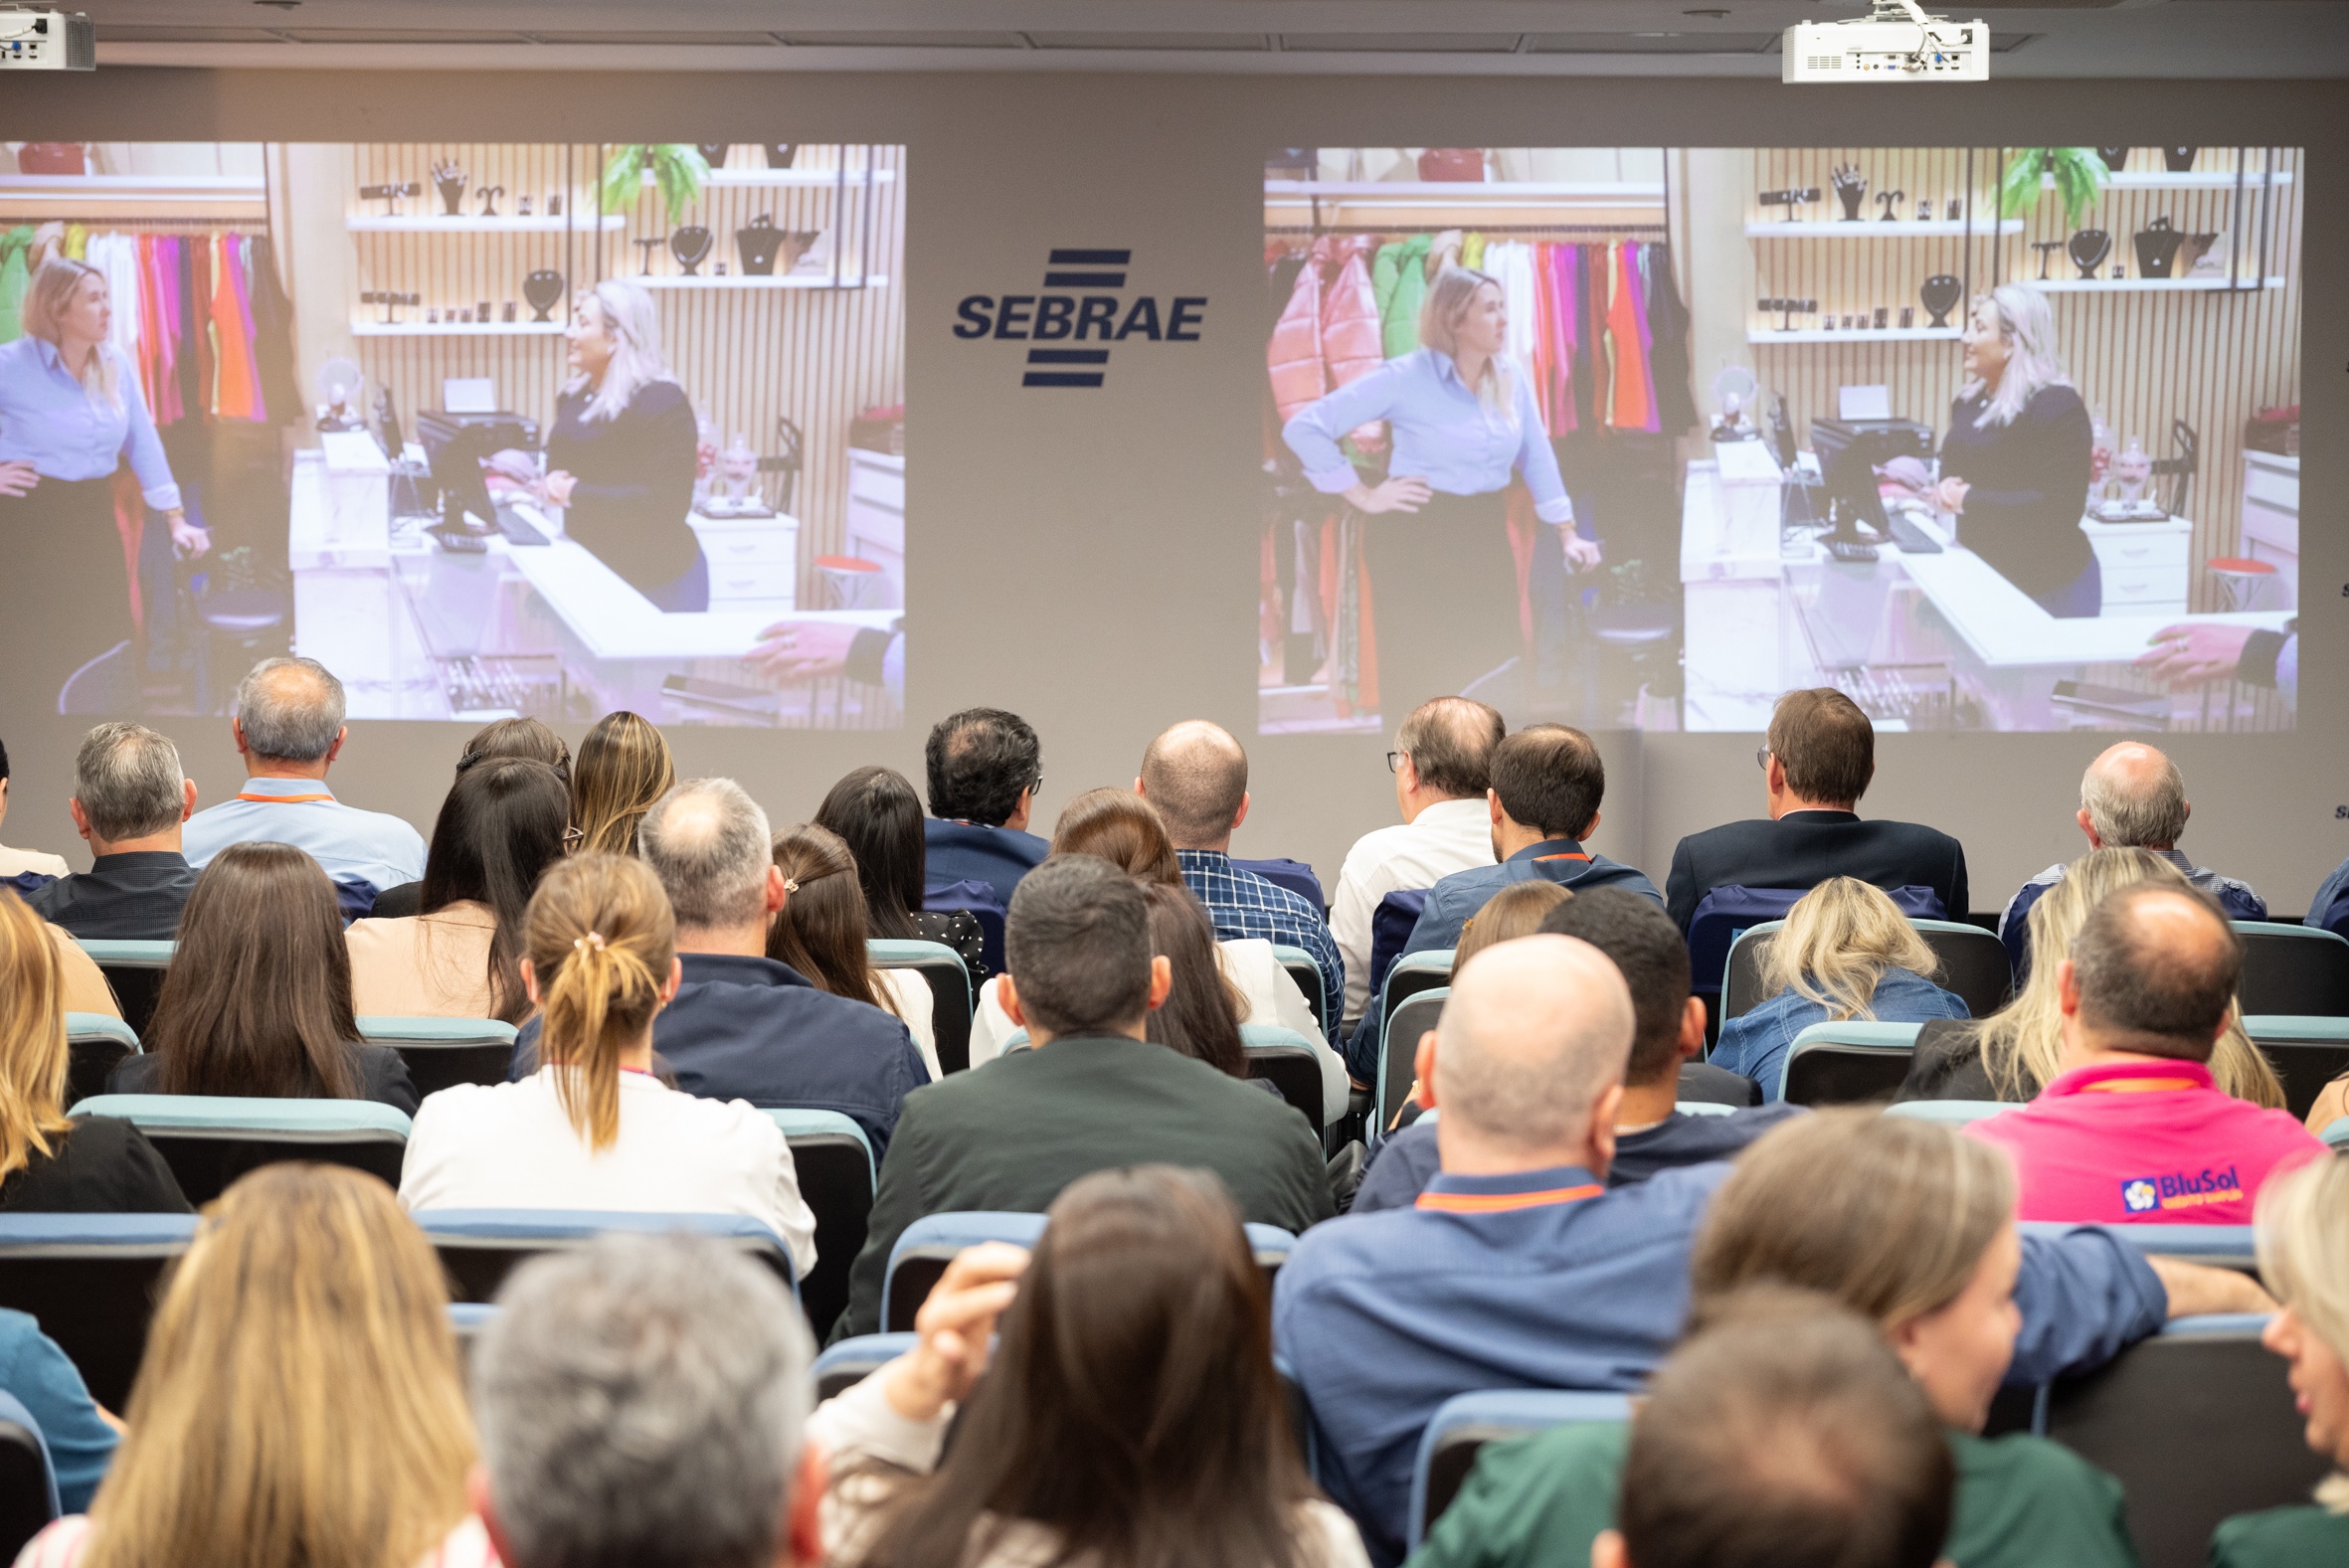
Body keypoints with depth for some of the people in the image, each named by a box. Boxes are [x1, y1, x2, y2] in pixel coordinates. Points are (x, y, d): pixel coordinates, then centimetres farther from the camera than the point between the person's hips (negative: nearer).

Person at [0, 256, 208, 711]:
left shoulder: (116, 367, 6)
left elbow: (143, 444, 10)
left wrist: (176, 520, 7)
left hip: (94, 519, 5)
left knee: (109, 649, 8)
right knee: (37, 660, 0)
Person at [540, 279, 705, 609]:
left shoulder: (662, 403, -17)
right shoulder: (572, 396, 8)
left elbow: (669, 502, -23)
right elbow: (559, 462, 20)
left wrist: (576, 494, -23)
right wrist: (554, 482, -6)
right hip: (590, 573, 7)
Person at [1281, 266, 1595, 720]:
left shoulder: (1512, 376, 3)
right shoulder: (1405, 377, -12)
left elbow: (1535, 456, 14)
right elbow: (1303, 427, -12)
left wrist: (1568, 533, 10)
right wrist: (1364, 497, -11)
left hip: (1485, 534, 5)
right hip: (1417, 537, -5)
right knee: (1417, 687, 1)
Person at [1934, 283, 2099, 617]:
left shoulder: (2056, 406, -17)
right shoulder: (1968, 399, 9)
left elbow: (2062, 507, -24)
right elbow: (1954, 466, 21)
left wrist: (1970, 500, -23)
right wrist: (1948, 488, -4)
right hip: (1982, 577, 8)